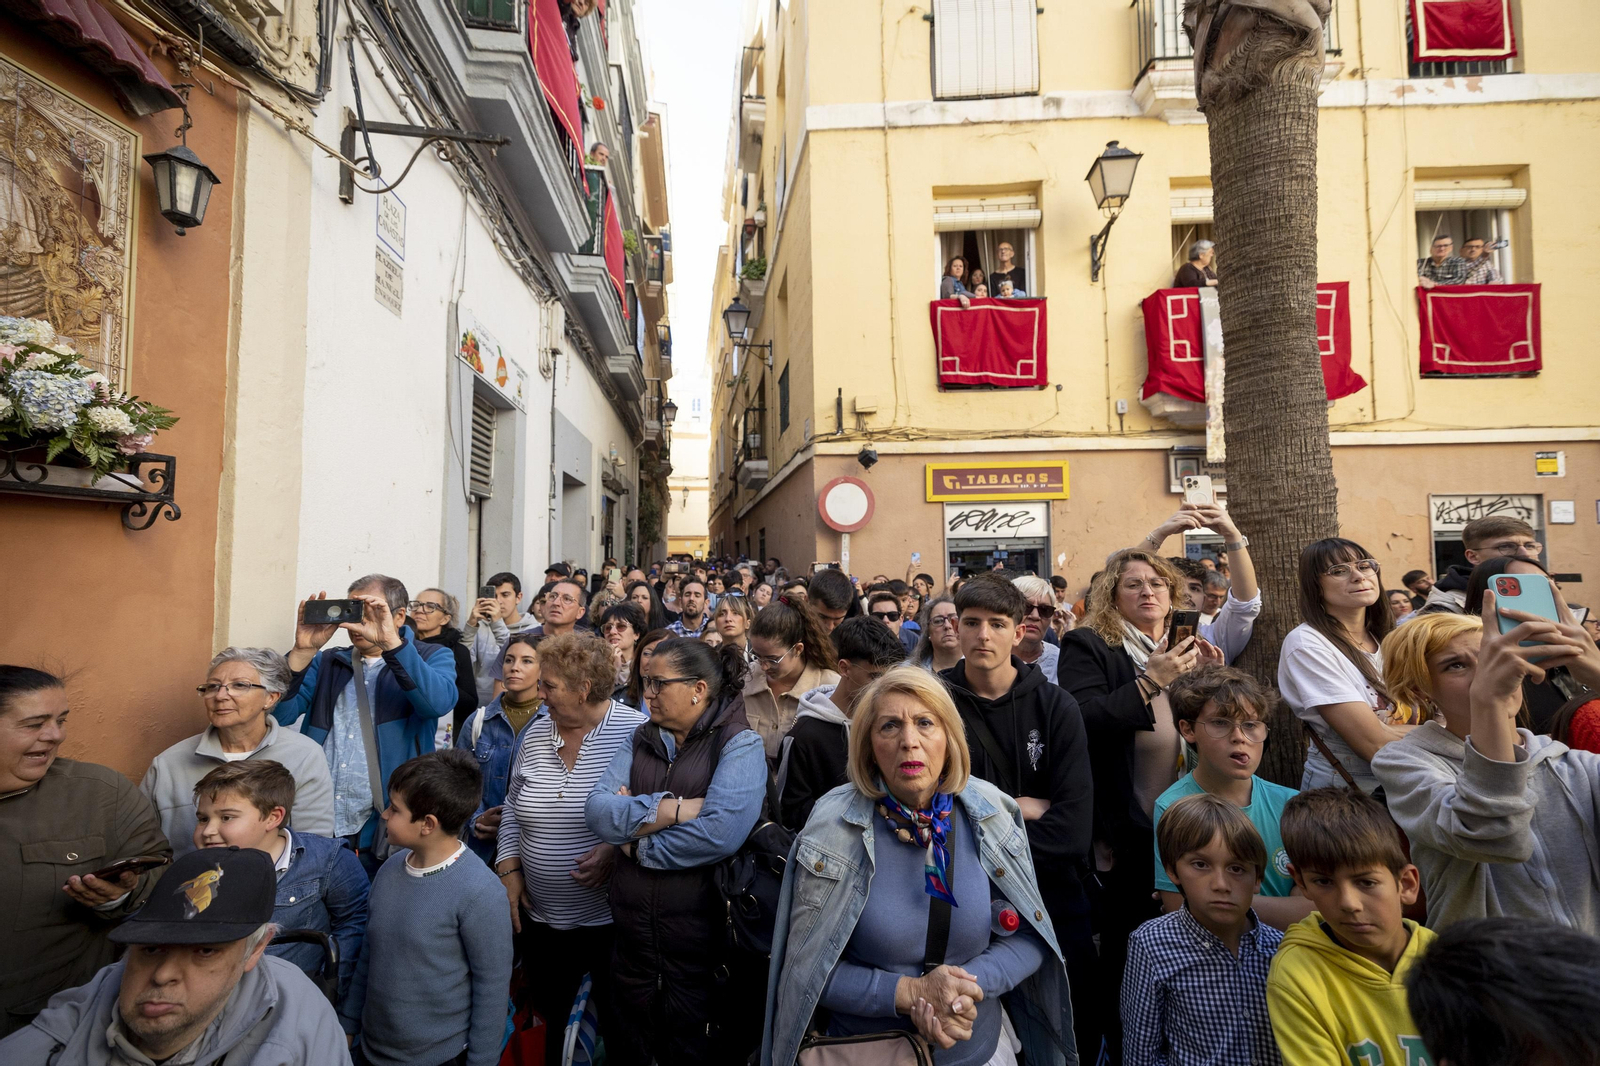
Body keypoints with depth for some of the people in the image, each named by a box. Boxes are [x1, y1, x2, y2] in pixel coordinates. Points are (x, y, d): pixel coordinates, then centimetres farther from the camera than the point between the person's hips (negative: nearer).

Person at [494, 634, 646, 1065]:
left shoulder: (635, 732, -17)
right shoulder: (536, 732, 3)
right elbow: (514, 810, 12)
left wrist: (617, 850, -24)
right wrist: (510, 871, 4)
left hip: (612, 917, -5)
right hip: (540, 917, 5)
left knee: (619, 1027, 13)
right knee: (548, 1018, 21)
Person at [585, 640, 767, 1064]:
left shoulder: (740, 744, -11)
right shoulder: (641, 740, 6)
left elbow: (720, 832, -26)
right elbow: (597, 810, -8)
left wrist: (636, 837, -14)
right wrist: (673, 808, -21)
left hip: (700, 937, -5)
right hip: (633, 930, 5)